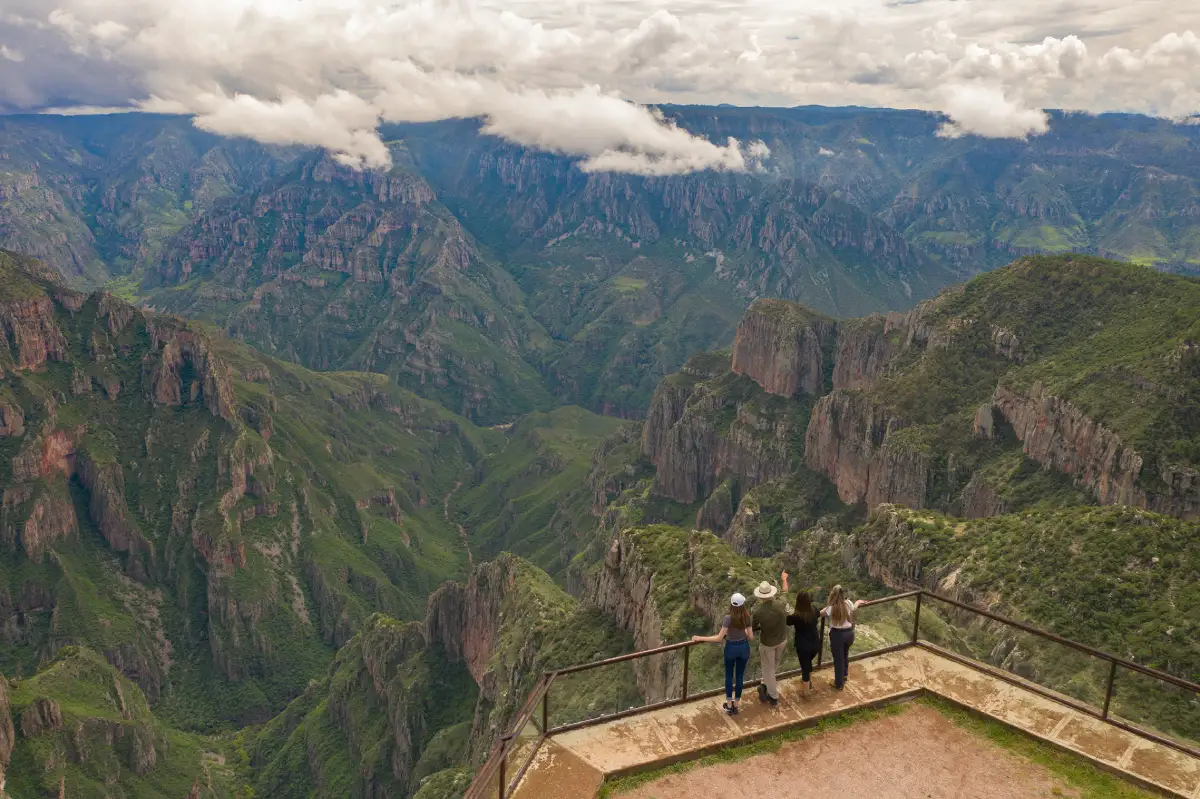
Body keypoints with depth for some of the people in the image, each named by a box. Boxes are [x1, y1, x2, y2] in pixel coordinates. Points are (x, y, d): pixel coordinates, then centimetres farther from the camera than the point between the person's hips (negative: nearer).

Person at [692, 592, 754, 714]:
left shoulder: (728, 618, -25)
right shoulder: (747, 616, -13)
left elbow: (719, 638, -23)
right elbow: (750, 636, -5)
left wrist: (700, 638, -19)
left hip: (731, 648, -3)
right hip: (744, 647, 3)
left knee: (729, 676, 17)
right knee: (739, 676, 17)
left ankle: (729, 706, 26)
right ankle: (736, 705, 29)